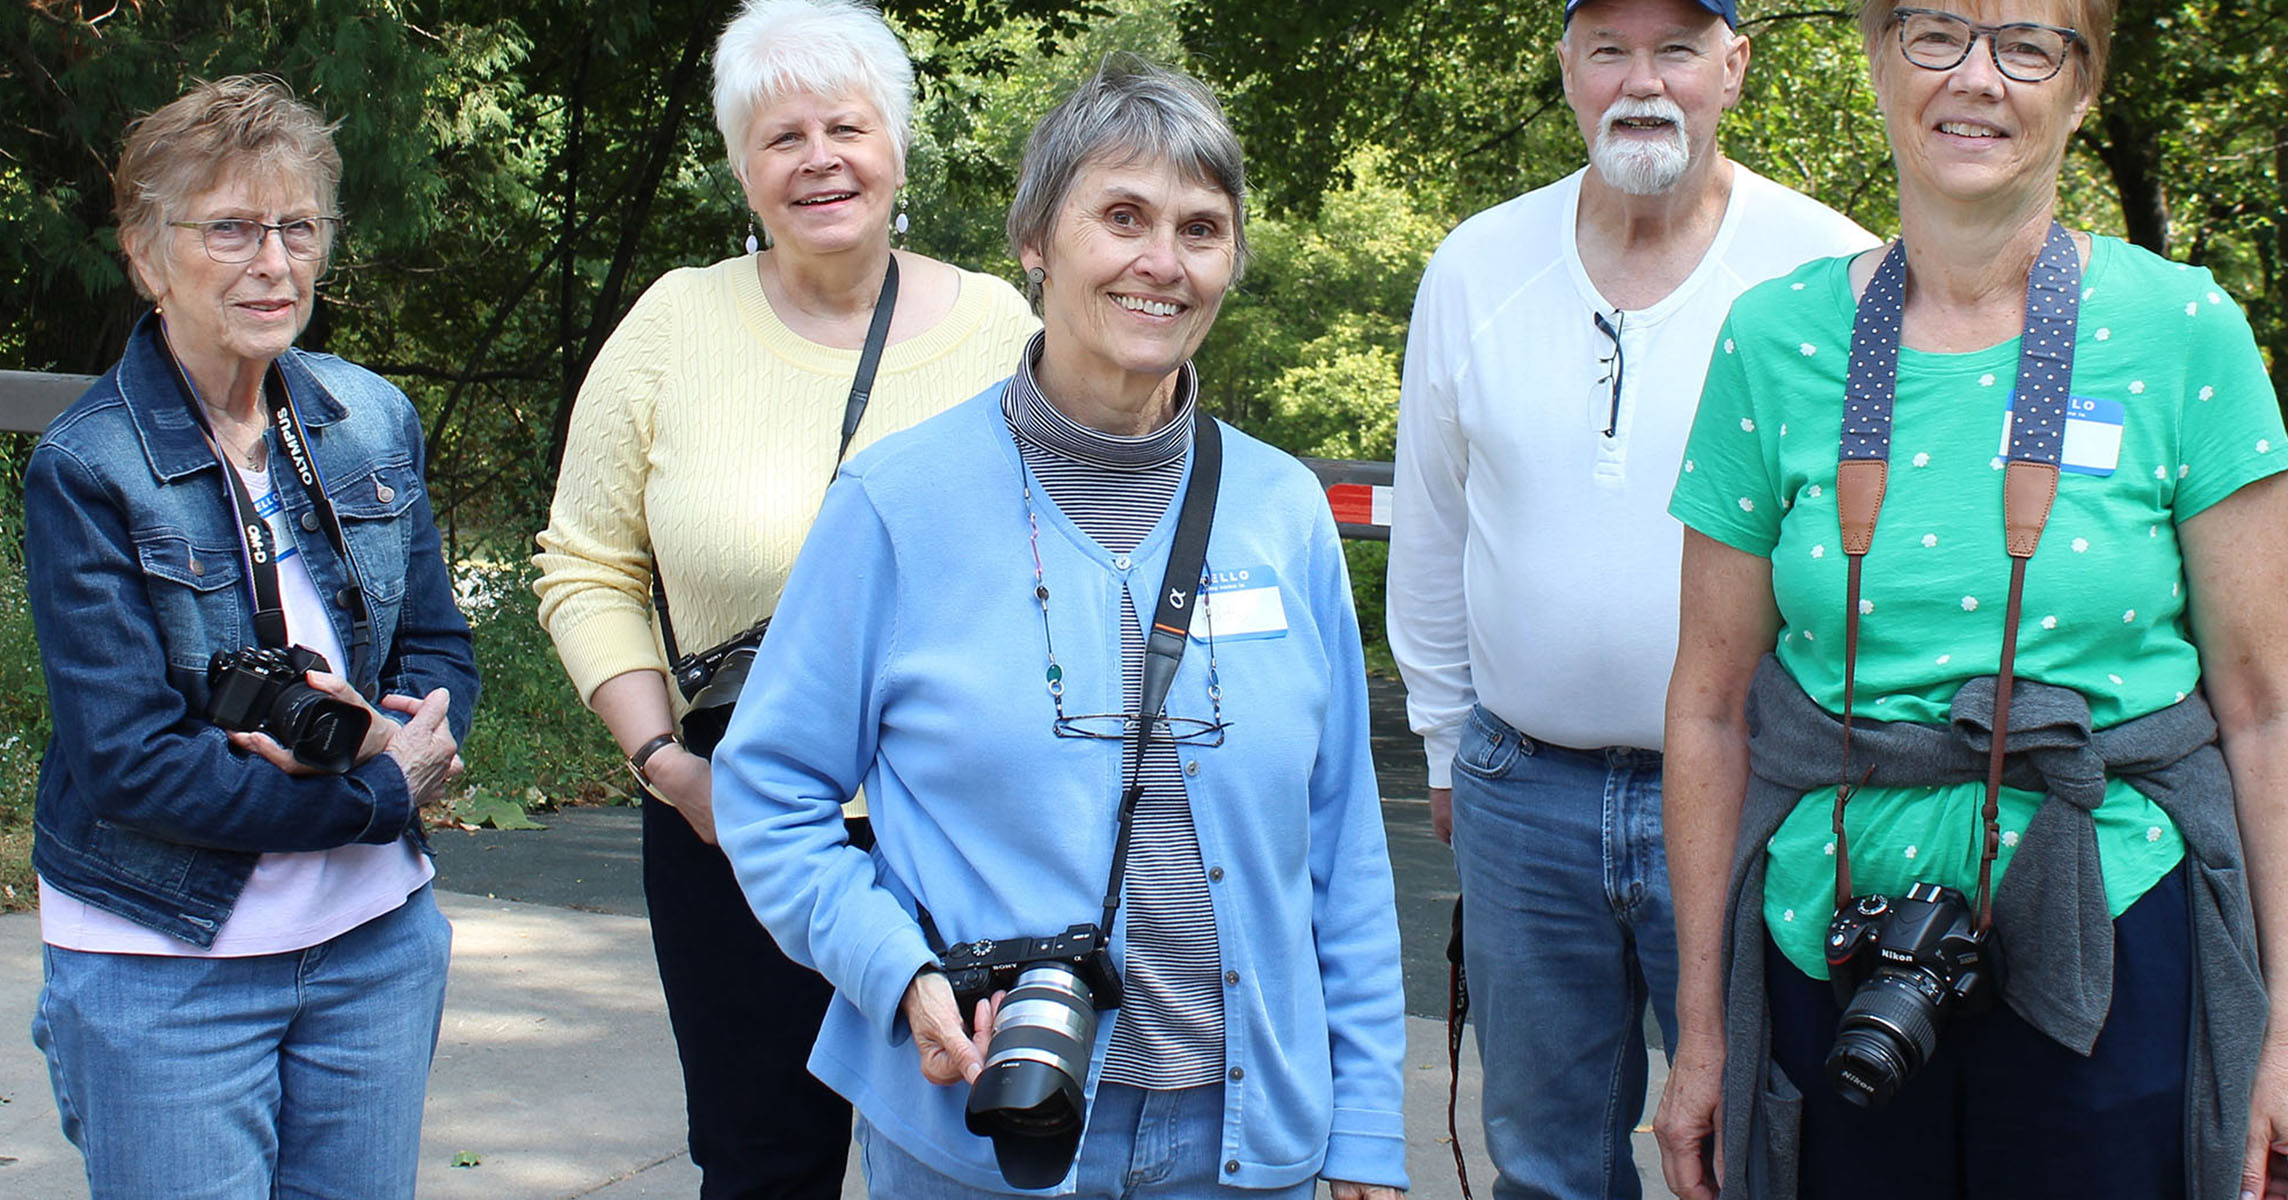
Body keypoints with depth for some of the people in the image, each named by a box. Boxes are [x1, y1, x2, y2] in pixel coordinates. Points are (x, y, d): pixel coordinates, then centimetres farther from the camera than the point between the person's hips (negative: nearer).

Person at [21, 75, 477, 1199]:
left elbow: (442, 651, 8)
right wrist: (384, 792, -15)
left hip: (377, 944, 5)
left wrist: (375, 737, -15)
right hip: (164, 969, -5)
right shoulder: (86, 469, -13)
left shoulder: (372, 421, 3)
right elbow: (129, 760, -17)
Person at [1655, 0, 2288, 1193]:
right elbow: (1711, 704, 4)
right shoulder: (1777, 339, 1)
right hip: (1832, 949, 2)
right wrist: (1701, 1028, 4)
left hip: (2107, 949, -1)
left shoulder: (2182, 331, -3)